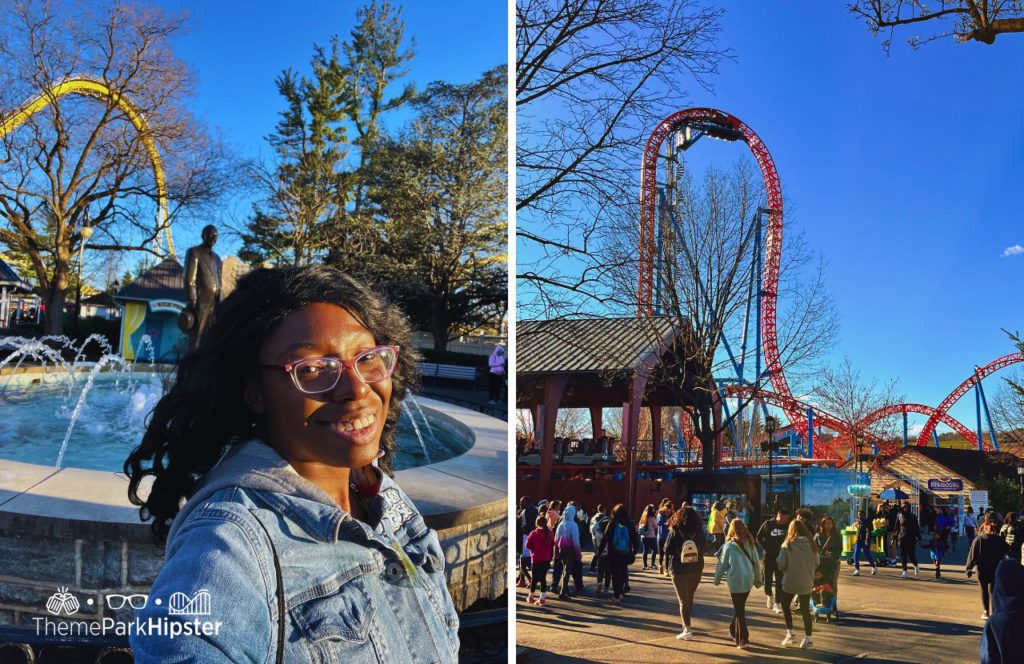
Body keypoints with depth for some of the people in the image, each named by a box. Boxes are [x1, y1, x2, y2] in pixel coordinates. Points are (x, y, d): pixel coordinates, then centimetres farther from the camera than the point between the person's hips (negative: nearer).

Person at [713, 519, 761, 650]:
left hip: (736, 581, -4)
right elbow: (756, 562, 10)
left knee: (739, 610, 1)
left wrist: (717, 579, 15)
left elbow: (722, 564, 2)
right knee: (740, 607, 20)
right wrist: (758, 579, 20)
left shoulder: (729, 545, -4)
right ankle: (734, 631, 31)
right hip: (748, 580, 4)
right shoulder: (750, 544, 6)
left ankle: (743, 640, -1)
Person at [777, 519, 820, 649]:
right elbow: (817, 562, 3)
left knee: (785, 605, 18)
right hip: (806, 582, 3)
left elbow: (781, 565, -14)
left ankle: (790, 633, 13)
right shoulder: (811, 544, -4)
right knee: (805, 609, 14)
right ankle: (808, 638, 13)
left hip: (790, 581, -3)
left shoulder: (787, 545, -14)